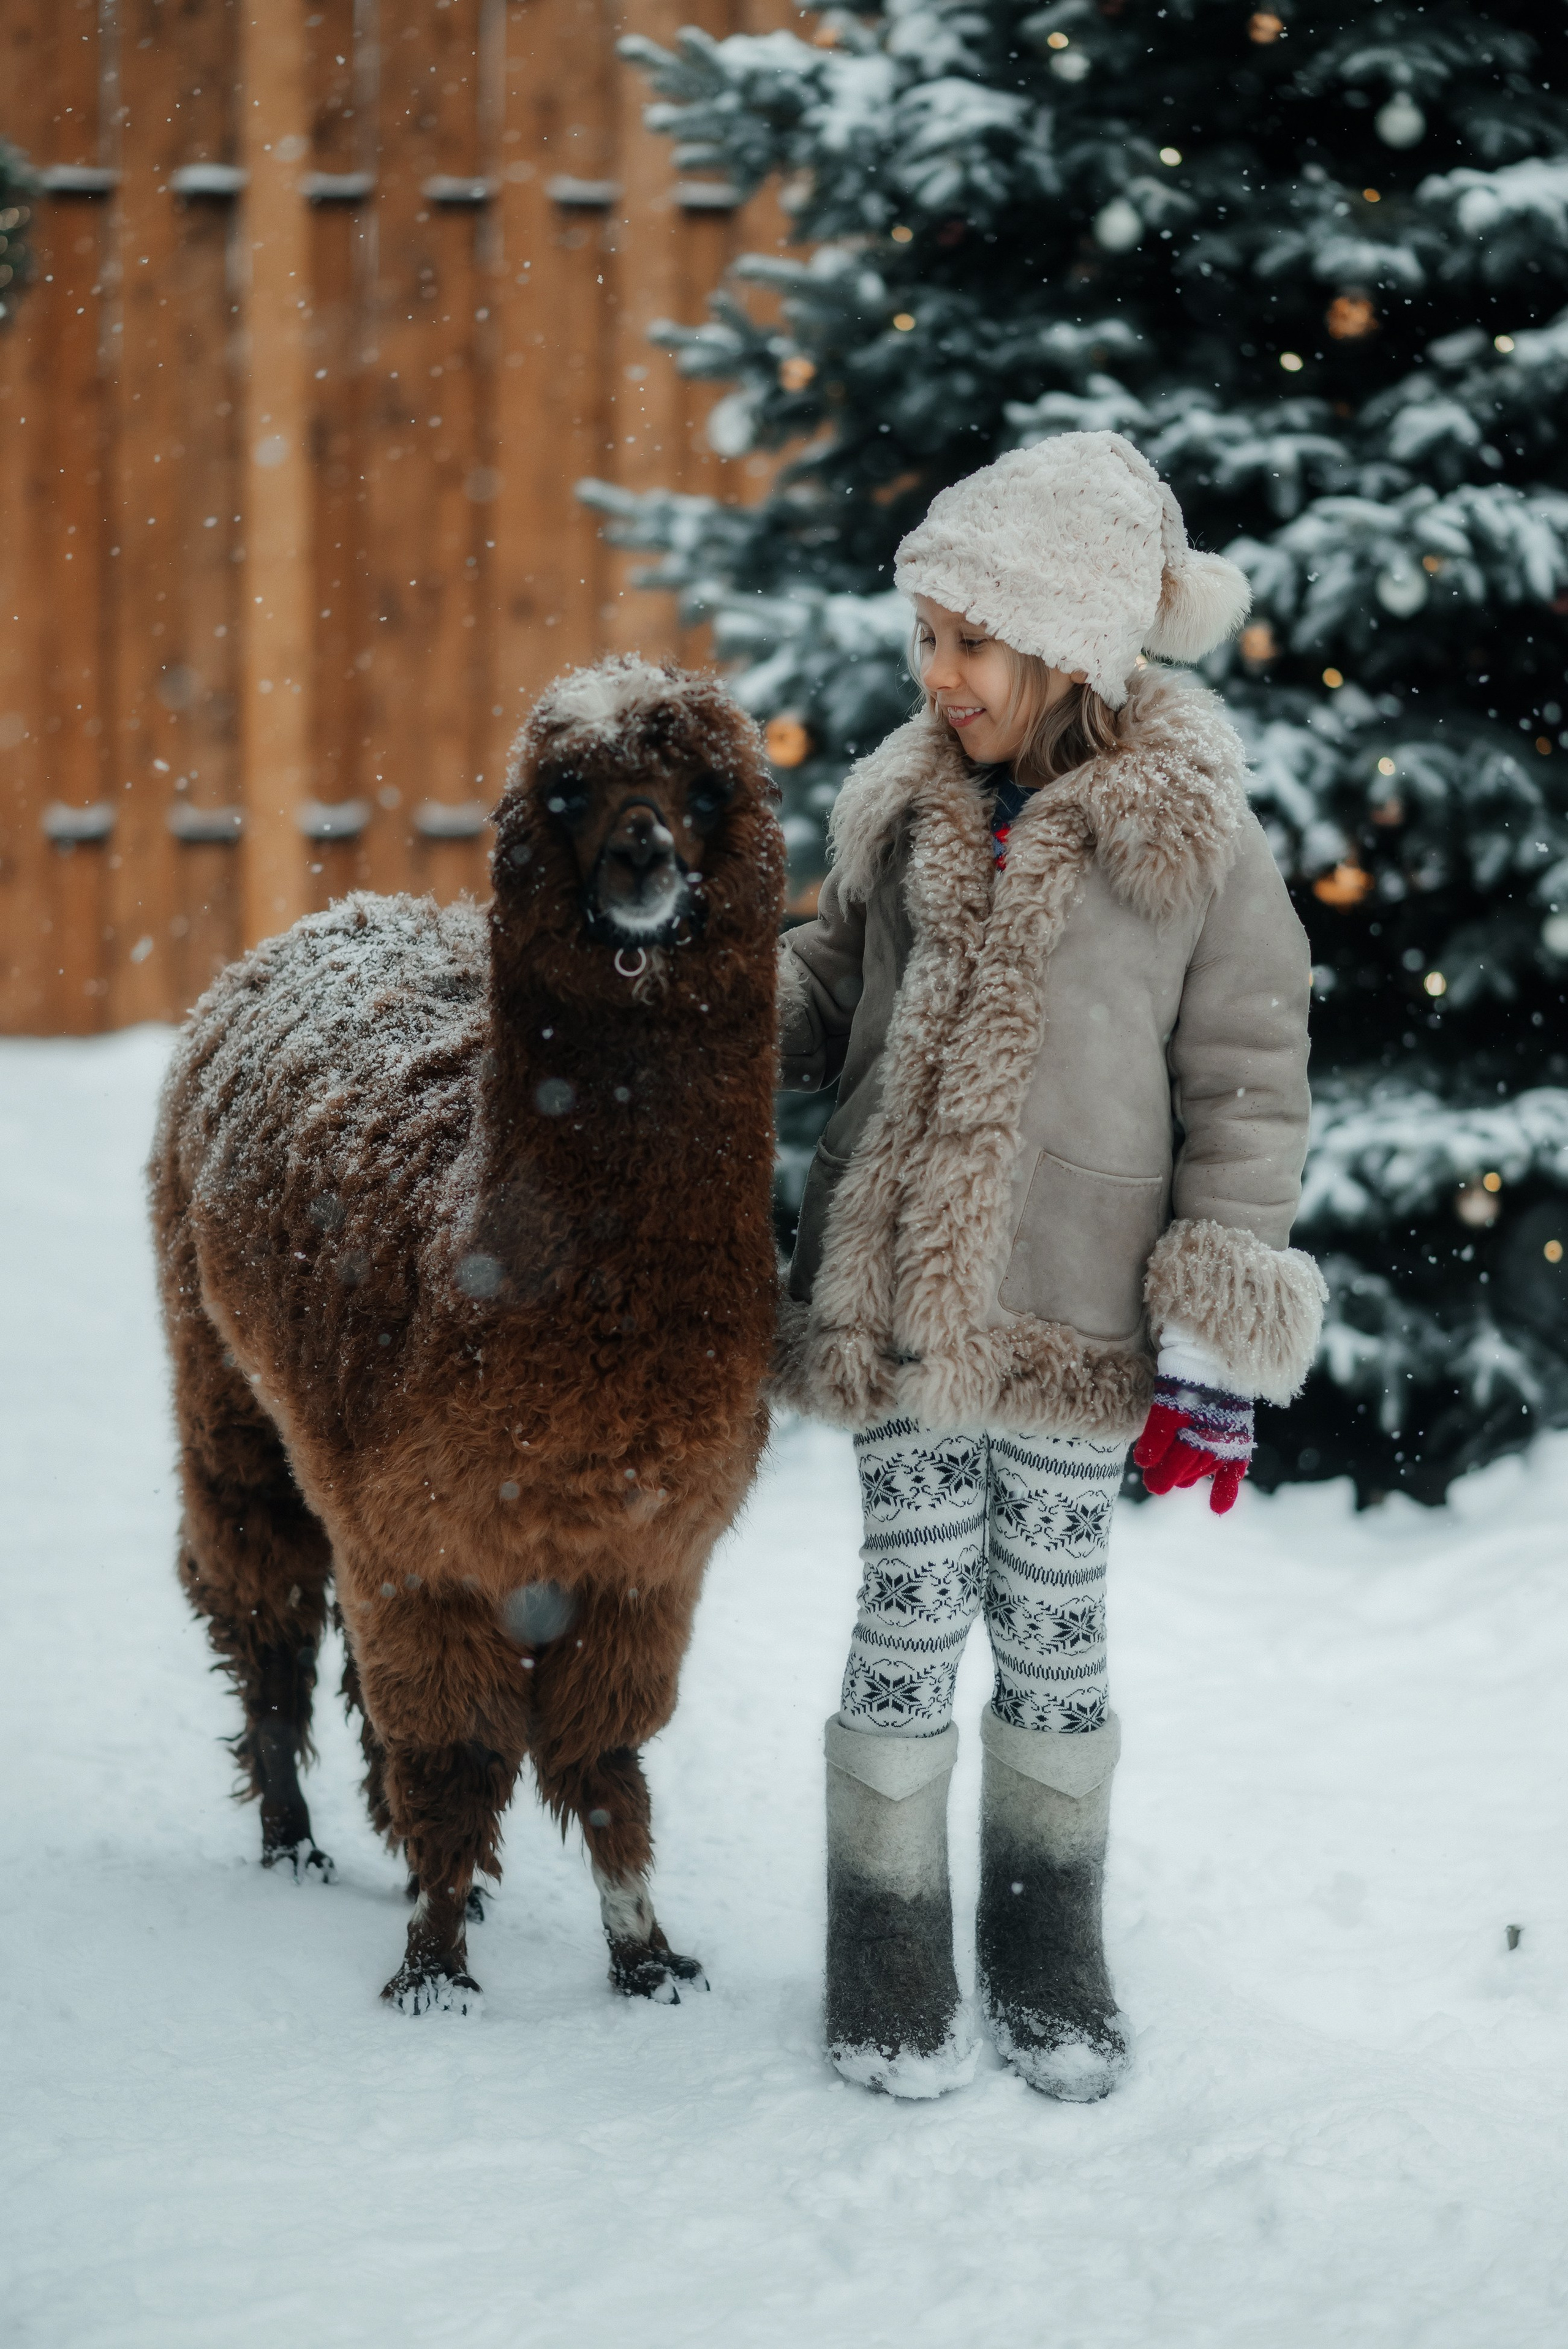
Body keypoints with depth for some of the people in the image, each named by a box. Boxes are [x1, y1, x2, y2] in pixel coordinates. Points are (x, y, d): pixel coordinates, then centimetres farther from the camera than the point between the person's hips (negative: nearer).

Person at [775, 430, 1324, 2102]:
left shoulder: (1195, 840, -7)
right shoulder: (905, 803, 3)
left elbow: (1248, 1095, -3)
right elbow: (836, 979, 20)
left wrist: (1215, 1348, -6)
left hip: (1074, 1328, -2)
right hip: (897, 1303, 2)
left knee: (1052, 1630, 9)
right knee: (910, 1616, 5)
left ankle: (1048, 1958, 26)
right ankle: (890, 1962, 18)